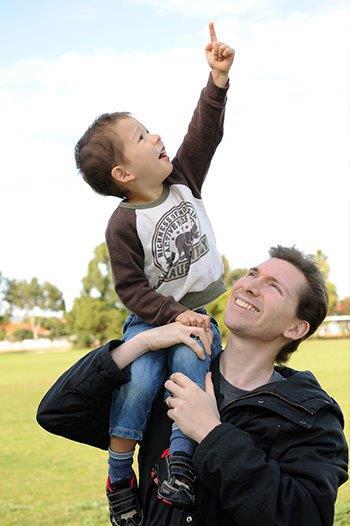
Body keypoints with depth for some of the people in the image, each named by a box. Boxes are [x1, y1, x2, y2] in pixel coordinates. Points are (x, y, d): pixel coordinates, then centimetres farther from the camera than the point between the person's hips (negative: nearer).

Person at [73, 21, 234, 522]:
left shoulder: (182, 179, 2)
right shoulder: (124, 224, -14)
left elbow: (204, 132, -1)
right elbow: (132, 288, -14)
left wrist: (217, 79, -11)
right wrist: (175, 314, -22)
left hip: (198, 312, 4)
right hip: (151, 317, -3)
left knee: (189, 361, -26)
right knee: (139, 379, -25)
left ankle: (178, 459, -21)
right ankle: (118, 473, -7)